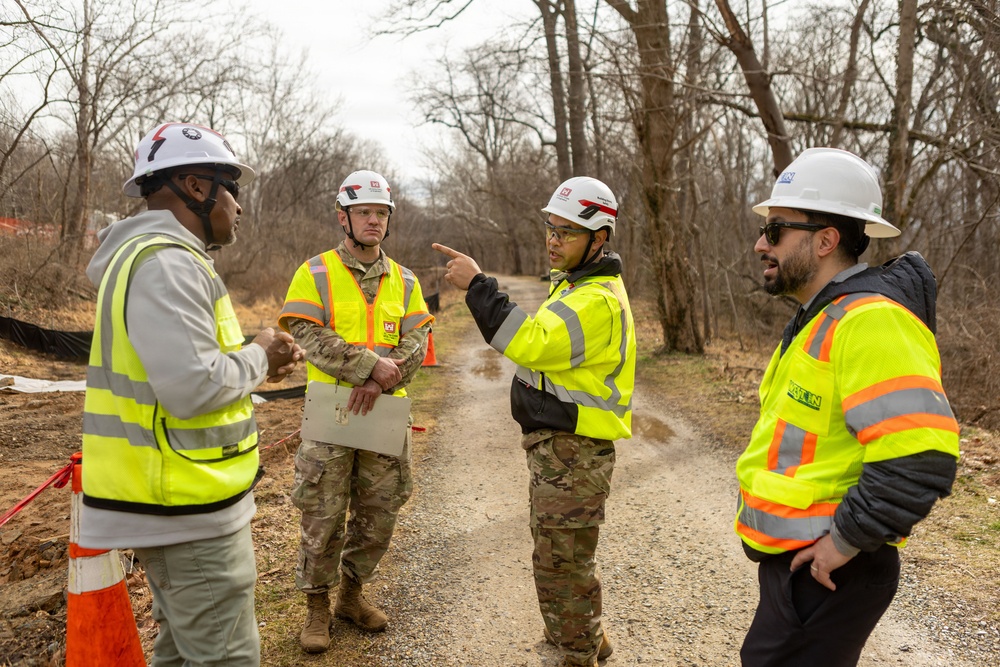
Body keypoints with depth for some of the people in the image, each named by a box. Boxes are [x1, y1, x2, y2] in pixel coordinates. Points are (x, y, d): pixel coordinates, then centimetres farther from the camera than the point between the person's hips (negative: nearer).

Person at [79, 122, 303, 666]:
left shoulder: (156, 255, 14)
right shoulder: (166, 262, -20)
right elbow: (193, 388, -29)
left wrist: (256, 364, 7)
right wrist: (258, 357, -11)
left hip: (172, 502, 11)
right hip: (190, 511, -11)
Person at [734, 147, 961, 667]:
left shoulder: (869, 319, -22)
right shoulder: (824, 317, 12)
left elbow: (920, 459, -30)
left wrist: (844, 541, -21)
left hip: (823, 574, -10)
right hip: (790, 559, 10)